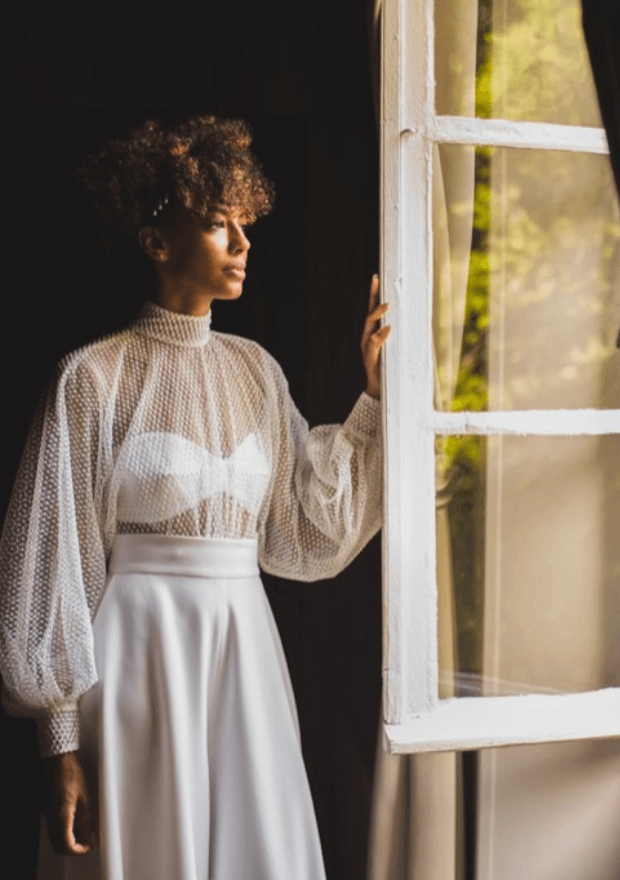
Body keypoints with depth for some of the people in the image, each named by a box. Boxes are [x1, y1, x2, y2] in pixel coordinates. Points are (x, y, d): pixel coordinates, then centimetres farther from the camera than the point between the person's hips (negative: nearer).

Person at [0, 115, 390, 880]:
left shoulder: (254, 371, 9)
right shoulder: (93, 378, -6)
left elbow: (310, 525, 8)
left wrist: (374, 398, 3)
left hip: (245, 653, 5)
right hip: (138, 654, -5)